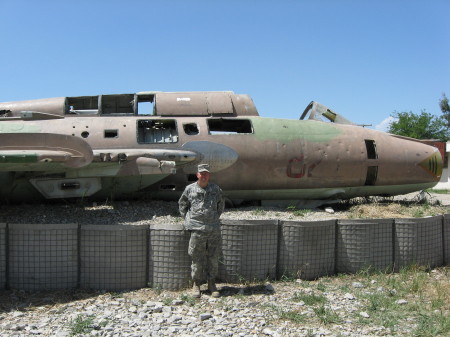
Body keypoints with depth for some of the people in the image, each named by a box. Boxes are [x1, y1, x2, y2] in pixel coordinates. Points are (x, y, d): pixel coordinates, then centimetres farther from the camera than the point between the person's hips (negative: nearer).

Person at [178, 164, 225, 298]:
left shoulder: (216, 189, 5)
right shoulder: (189, 189, 0)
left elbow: (221, 204, 23)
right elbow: (182, 204, 15)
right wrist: (187, 219, 8)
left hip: (214, 230, 2)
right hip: (197, 229, -2)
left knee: (213, 258, 7)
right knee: (197, 259, 3)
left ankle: (212, 284, 20)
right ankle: (196, 284, 17)